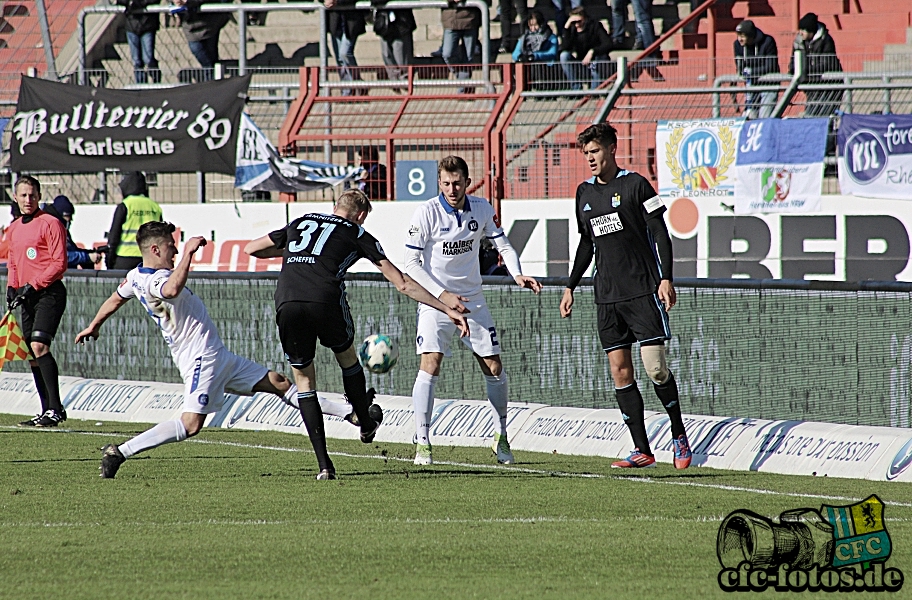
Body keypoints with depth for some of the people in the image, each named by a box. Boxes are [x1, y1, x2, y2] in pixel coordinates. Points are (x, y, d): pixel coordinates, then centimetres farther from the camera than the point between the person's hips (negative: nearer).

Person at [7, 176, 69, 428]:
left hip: (48, 292, -8)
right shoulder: (13, 228, 16)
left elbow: (59, 263, -12)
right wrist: (12, 287, 8)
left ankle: (55, 408, -22)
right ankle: (47, 411, 12)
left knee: (39, 345, -21)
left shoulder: (50, 224, -7)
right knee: (32, 355, 6)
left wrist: (33, 285, -17)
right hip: (27, 295, 8)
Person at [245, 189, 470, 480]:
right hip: (326, 301, -2)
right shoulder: (357, 235, 18)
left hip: (286, 303, 2)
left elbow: (252, 248, 34)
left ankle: (323, 464, 7)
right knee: (347, 357, 29)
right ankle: (366, 425, 48)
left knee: (304, 380, 15)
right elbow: (401, 283, 17)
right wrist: (448, 309, 21)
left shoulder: (300, 223, 27)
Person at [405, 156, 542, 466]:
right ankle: (422, 444, -12)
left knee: (494, 367, 3)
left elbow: (503, 245, 8)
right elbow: (411, 264, -12)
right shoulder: (426, 213, -13)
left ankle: (501, 438, 20)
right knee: (430, 365, -18)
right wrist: (443, 295, -20)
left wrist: (517, 275, -12)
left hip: (472, 298, 4)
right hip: (435, 299, -4)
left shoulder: (482, 209, -2)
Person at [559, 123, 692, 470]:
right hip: (607, 296, 6)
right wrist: (571, 287, 19)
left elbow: (660, 234, -5)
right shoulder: (585, 193, 14)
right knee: (620, 371, -1)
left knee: (654, 366, -10)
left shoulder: (634, 184, -4)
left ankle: (679, 435, 10)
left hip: (643, 291, -6)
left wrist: (666, 279, -14)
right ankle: (642, 451, 1)